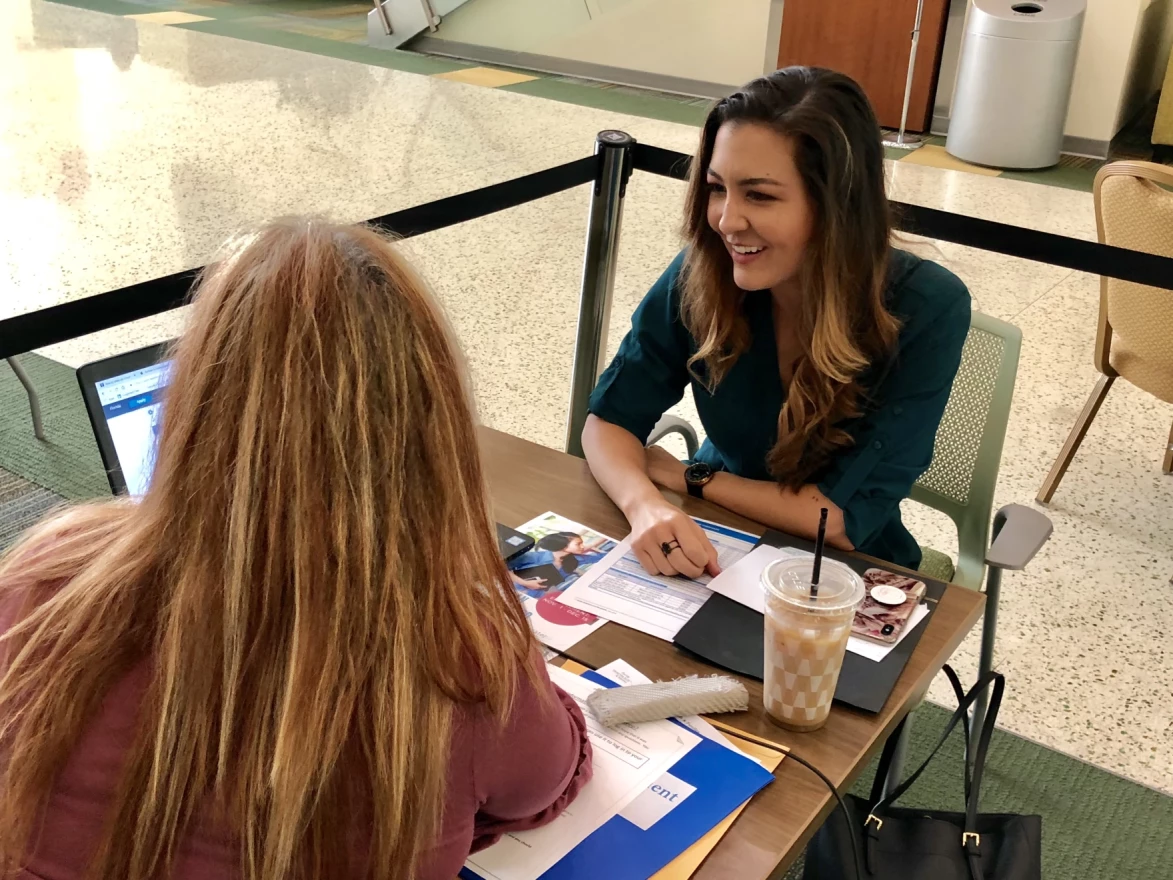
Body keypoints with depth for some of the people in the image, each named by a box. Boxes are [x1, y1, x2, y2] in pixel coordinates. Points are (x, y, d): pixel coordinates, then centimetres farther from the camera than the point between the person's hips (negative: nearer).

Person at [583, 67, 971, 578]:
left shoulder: (926, 311, -23)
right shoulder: (702, 273, -15)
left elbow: (846, 518, -22)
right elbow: (611, 419, -9)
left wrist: (683, 477, -14)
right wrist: (645, 504, -30)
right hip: (714, 552, 2)